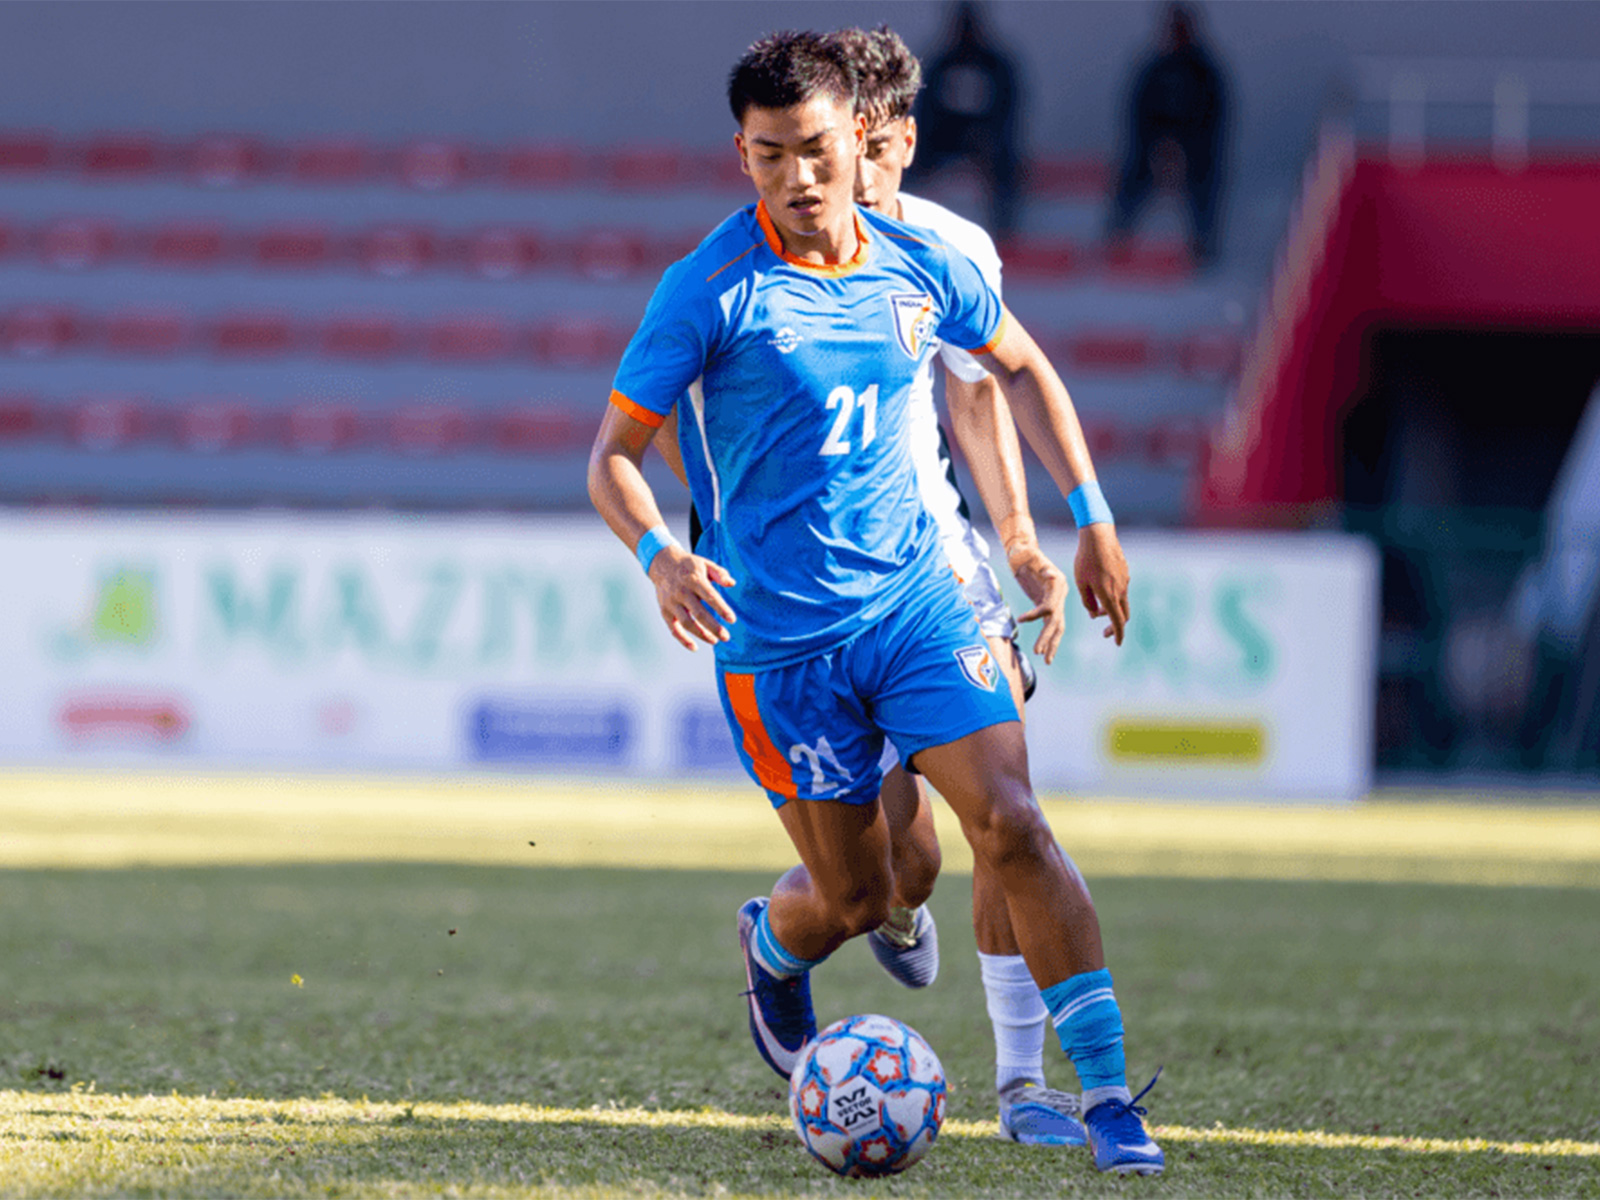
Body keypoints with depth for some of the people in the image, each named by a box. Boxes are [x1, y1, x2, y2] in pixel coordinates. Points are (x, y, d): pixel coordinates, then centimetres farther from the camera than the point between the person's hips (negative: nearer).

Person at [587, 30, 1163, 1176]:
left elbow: (1023, 368, 21)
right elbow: (614, 455, -8)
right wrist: (661, 556, -27)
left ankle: (1109, 1093, -11)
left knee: (1013, 828, -14)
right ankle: (772, 943, 42)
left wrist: (1094, 515, 15)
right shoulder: (710, 289, -11)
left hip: (915, 599, 3)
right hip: (778, 640, -3)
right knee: (856, 895, 4)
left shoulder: (921, 266, 2)